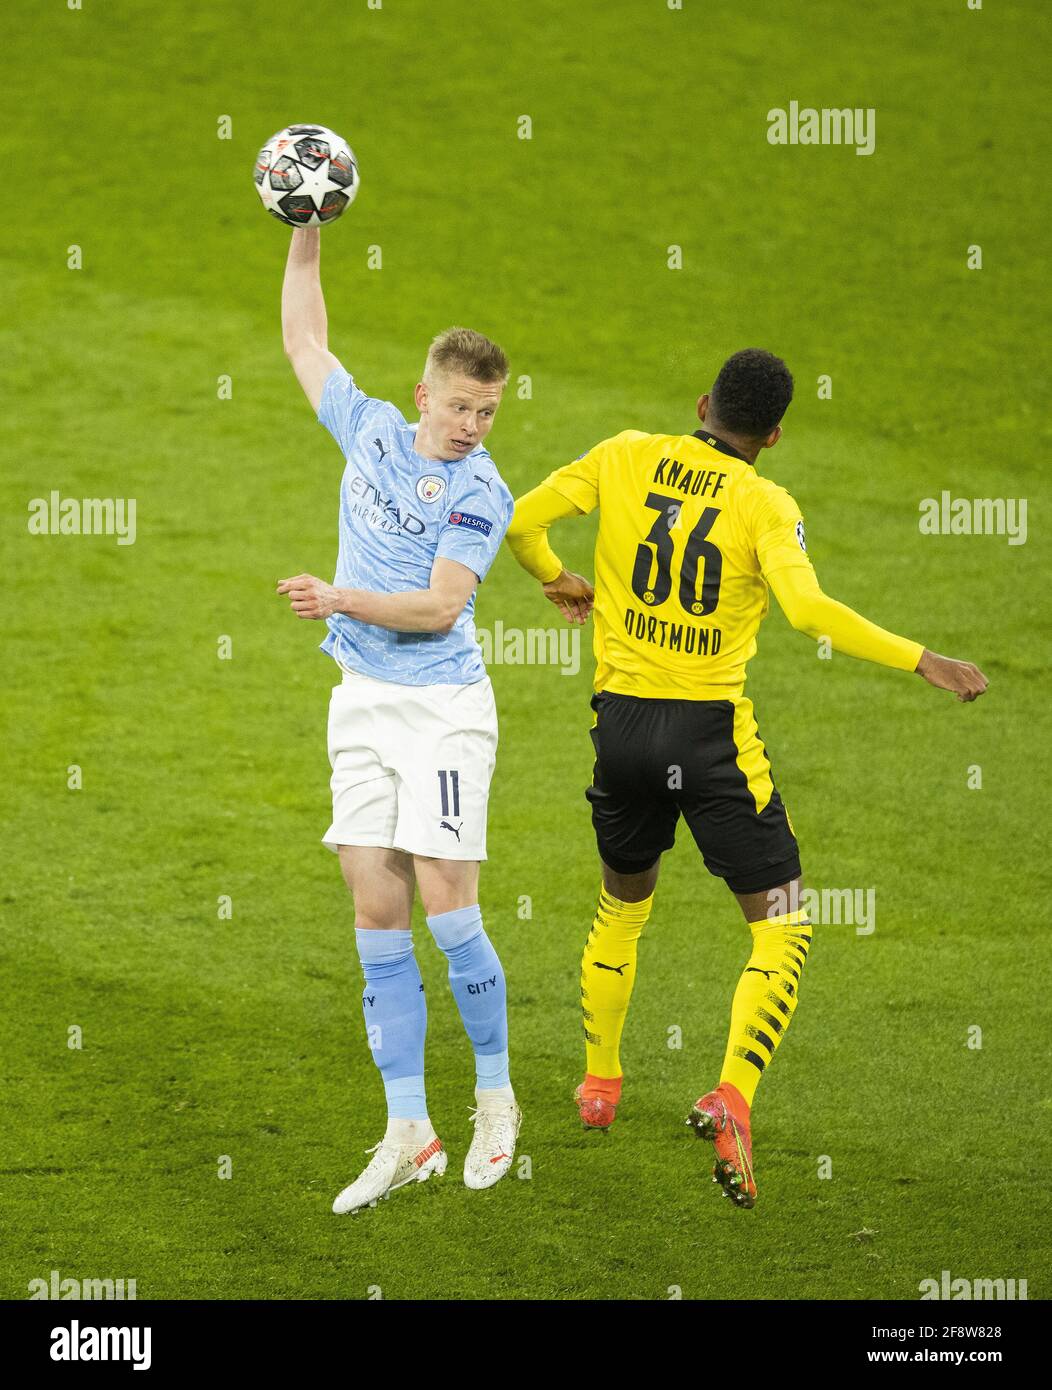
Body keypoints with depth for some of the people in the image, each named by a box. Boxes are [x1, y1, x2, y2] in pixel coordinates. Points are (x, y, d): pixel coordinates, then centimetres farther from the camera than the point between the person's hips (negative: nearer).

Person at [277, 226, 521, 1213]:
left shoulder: (481, 495, -8)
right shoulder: (371, 431, 8)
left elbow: (441, 606, -18)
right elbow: (303, 340, 22)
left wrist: (347, 601, -29)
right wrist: (306, 234, 16)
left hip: (442, 704, -5)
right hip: (362, 702, 5)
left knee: (446, 908, -9)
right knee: (376, 917, 2)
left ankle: (495, 1098, 10)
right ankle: (407, 1133, 4)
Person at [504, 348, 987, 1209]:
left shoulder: (626, 458, 2)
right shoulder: (765, 504, -8)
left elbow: (523, 520, -1)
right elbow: (808, 607, -23)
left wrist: (559, 580, 19)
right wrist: (921, 661, -19)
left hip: (623, 720, 4)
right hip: (712, 732, -4)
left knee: (623, 905, 28)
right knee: (783, 933, 2)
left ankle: (599, 1084, 39)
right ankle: (732, 1101, -17)